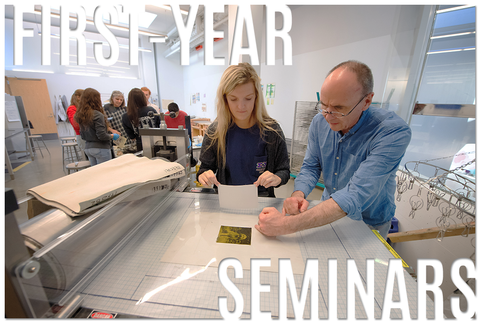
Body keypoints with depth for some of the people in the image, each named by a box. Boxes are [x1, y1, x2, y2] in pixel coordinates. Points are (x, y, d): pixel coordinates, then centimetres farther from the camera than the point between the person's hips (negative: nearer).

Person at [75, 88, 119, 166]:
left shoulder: (81, 115, 7)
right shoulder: (97, 115, -17)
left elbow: (82, 135, 14)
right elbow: (102, 135, -20)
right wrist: (112, 136, -3)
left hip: (87, 148, 8)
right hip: (100, 148, -8)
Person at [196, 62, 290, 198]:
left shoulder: (271, 130, -5)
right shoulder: (215, 131, -3)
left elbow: (284, 170, 3)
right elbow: (205, 166, 8)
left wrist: (277, 178, -20)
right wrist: (203, 175, -14)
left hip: (261, 200, -2)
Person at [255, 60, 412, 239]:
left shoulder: (394, 132, -28)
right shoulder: (319, 122, -11)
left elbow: (355, 197, -37)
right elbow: (310, 167, -3)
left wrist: (286, 225, -43)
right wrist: (298, 194, -25)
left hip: (368, 223, -2)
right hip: (328, 213, 3)